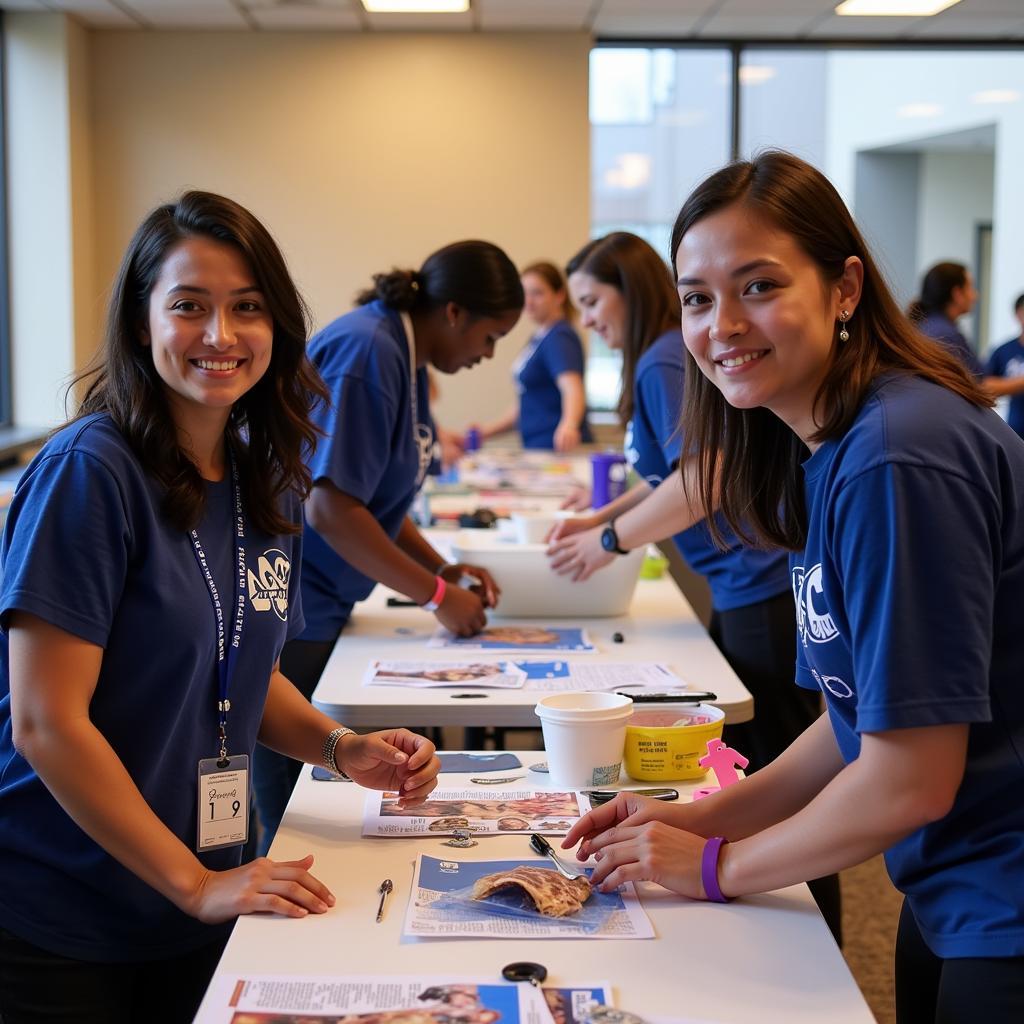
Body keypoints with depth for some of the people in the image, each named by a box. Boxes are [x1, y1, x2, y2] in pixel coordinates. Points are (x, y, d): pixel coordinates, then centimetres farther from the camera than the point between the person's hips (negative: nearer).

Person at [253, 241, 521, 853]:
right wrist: (438, 595, -16)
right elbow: (330, 508, -24)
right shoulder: (366, 353, -19)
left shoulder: (407, 359, 11)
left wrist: (445, 569, 6)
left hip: (320, 609, 10)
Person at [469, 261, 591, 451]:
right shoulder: (539, 338, 16)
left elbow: (573, 389, -30)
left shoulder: (560, 338, -12)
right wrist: (484, 432, 19)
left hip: (559, 450, -8)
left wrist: (568, 426, -49)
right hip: (537, 450, 8)